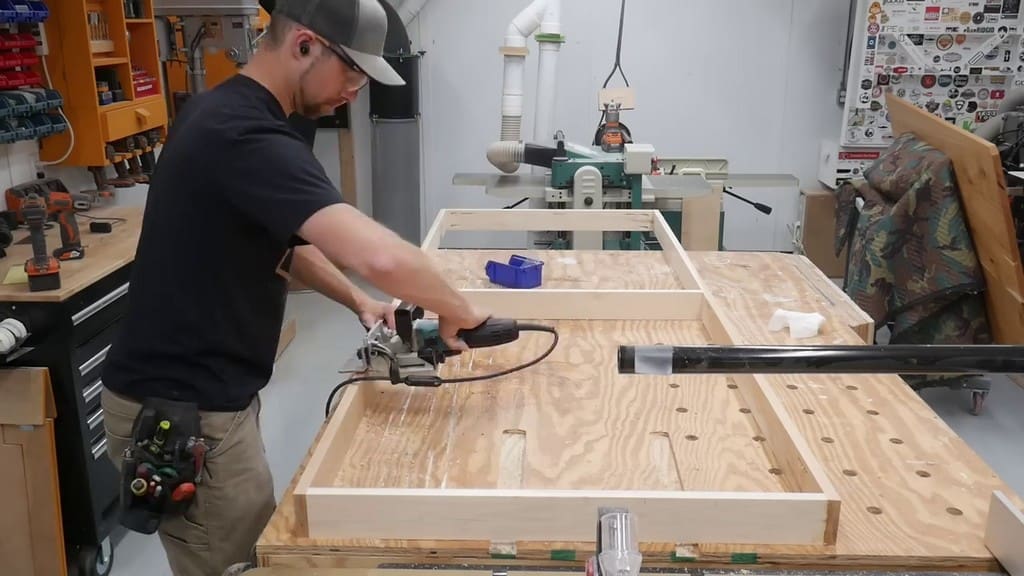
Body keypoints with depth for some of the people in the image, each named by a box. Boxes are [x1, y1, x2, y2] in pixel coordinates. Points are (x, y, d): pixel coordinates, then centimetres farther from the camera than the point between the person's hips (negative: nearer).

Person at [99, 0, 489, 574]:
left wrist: (356, 300, 8)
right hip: (180, 412, -10)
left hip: (202, 391, 10)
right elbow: (380, 256, -38)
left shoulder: (229, 112, 7)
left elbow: (280, 238, 19)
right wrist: (458, 310, -19)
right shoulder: (248, 137, -26)